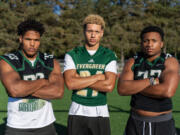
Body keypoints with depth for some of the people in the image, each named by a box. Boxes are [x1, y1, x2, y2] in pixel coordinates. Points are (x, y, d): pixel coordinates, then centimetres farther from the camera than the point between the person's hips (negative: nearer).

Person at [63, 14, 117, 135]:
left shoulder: (109, 56, 0)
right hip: (77, 112, 0)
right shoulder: (72, 55, 0)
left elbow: (109, 86, -14)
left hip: (100, 113, 0)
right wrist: (99, 76, -13)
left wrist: (80, 81, -13)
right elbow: (70, 83, -15)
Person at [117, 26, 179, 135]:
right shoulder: (133, 62, -1)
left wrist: (134, 87, -16)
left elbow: (168, 91, -27)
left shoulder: (170, 61, -9)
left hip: (163, 125, -2)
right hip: (136, 123, 3)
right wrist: (151, 81, -21)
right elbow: (122, 89, -16)